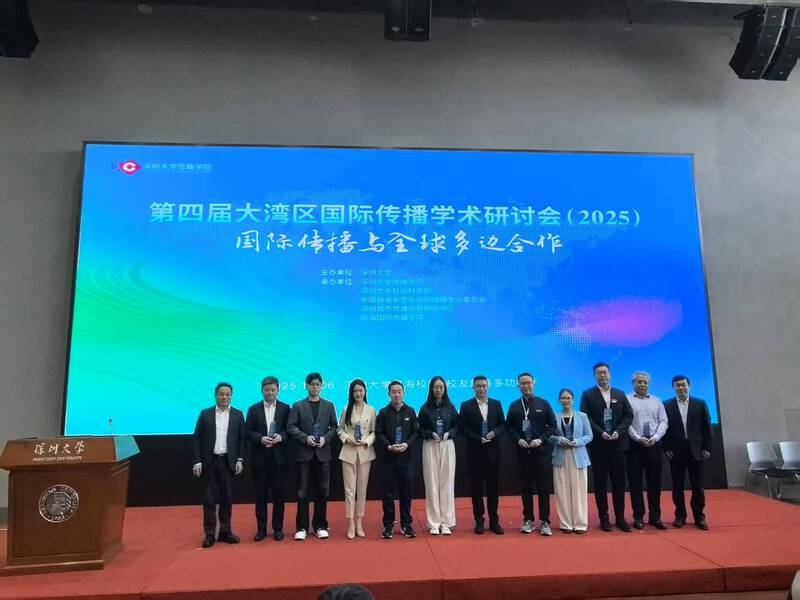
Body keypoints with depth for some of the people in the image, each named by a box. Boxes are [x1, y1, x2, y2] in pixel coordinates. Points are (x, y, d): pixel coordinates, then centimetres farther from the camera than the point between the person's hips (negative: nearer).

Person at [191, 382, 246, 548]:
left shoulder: (238, 414, 3)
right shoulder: (205, 414, 2)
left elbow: (242, 439, 3)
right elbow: (196, 439, 1)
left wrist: (240, 460, -5)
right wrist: (197, 461, -6)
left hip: (228, 462, 1)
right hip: (209, 462, 0)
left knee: (227, 498, 6)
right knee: (209, 499, 3)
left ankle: (225, 532, 18)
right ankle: (209, 534, 13)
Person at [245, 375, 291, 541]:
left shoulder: (285, 408, 4)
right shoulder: (253, 409, 5)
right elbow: (248, 432, 1)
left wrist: (281, 436, -17)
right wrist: (261, 438, -17)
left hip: (278, 457, 0)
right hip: (259, 457, 1)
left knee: (278, 494, 6)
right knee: (260, 494, 7)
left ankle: (278, 528, 17)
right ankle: (261, 528, 19)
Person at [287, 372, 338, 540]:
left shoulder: (329, 405, 9)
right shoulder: (298, 406, 4)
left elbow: (334, 427, 7)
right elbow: (291, 427, -2)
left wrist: (325, 438, -10)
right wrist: (305, 438, -14)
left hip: (323, 453, 1)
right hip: (304, 453, -1)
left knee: (322, 491, 6)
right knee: (302, 492, 2)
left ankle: (320, 525, 17)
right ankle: (302, 527, 12)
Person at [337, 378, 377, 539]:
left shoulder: (371, 410, 0)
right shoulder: (346, 409, 2)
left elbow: (374, 432, 1)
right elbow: (339, 429, 5)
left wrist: (367, 442, -14)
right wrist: (346, 438, -12)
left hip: (365, 452, 0)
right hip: (349, 452, 0)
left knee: (362, 488, 8)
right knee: (350, 488, 0)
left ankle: (359, 523, 17)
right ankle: (350, 524, 8)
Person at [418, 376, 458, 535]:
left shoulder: (450, 407, 5)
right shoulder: (425, 408, 1)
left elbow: (456, 426, 7)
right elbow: (420, 430, 2)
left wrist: (448, 434, -12)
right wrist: (431, 434, -15)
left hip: (447, 446, 1)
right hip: (430, 447, -1)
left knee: (447, 483, 2)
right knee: (432, 484, 1)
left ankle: (446, 522, 10)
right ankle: (434, 523, 9)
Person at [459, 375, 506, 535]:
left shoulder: (496, 404, 6)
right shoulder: (466, 405, -1)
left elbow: (502, 424, 8)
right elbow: (462, 427, -4)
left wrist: (494, 433, -11)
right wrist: (478, 439, -14)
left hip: (492, 451, 2)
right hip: (475, 451, -2)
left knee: (492, 486, 7)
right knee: (477, 487, 5)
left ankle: (494, 521, 16)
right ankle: (479, 521, 14)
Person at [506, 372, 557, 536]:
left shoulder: (543, 403, 2)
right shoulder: (514, 406, 6)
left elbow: (552, 425, 1)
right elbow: (509, 427, 9)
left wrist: (541, 439, -11)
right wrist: (518, 439, -8)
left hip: (542, 450, -1)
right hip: (523, 451, 1)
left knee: (544, 487, 1)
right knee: (525, 487, 6)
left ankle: (545, 521, 10)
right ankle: (528, 520, 16)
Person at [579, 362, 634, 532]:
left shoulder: (620, 394, 11)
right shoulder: (587, 394, 2)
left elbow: (629, 415, 5)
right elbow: (585, 417, -6)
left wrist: (619, 431, -9)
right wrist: (600, 433, -16)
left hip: (618, 443, 2)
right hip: (598, 444, -2)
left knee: (619, 481, 6)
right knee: (600, 482, 3)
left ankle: (620, 517, 15)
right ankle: (604, 518, 12)